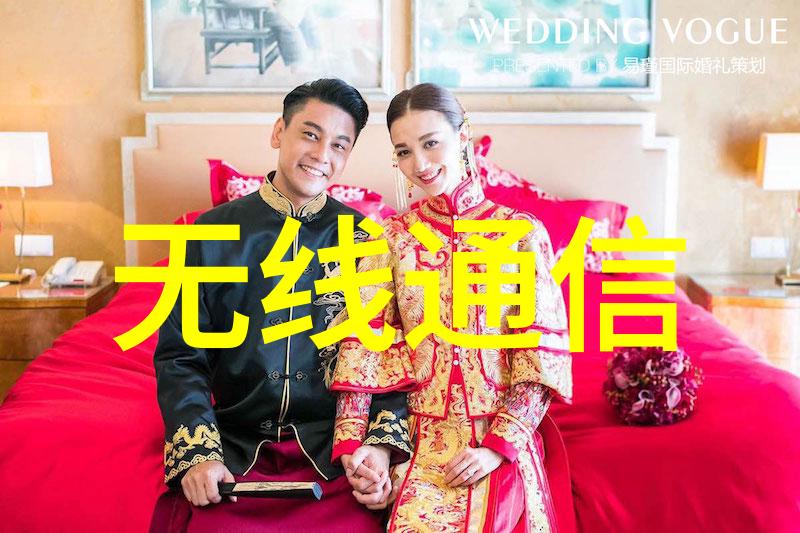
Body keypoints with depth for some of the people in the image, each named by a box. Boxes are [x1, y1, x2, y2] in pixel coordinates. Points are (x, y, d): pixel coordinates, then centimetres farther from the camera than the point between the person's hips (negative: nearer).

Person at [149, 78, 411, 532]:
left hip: (337, 450, 0)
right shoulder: (214, 232, 4)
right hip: (236, 448, 1)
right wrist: (198, 453, -10)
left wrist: (382, 444, -12)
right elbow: (180, 357, 3)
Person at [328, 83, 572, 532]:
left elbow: (542, 349, -2)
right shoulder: (393, 237, 5)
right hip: (420, 435, 1)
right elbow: (364, 341, -2)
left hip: (502, 432, -1)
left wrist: (500, 444, -12)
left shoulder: (522, 232, 0)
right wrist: (352, 444, -12)